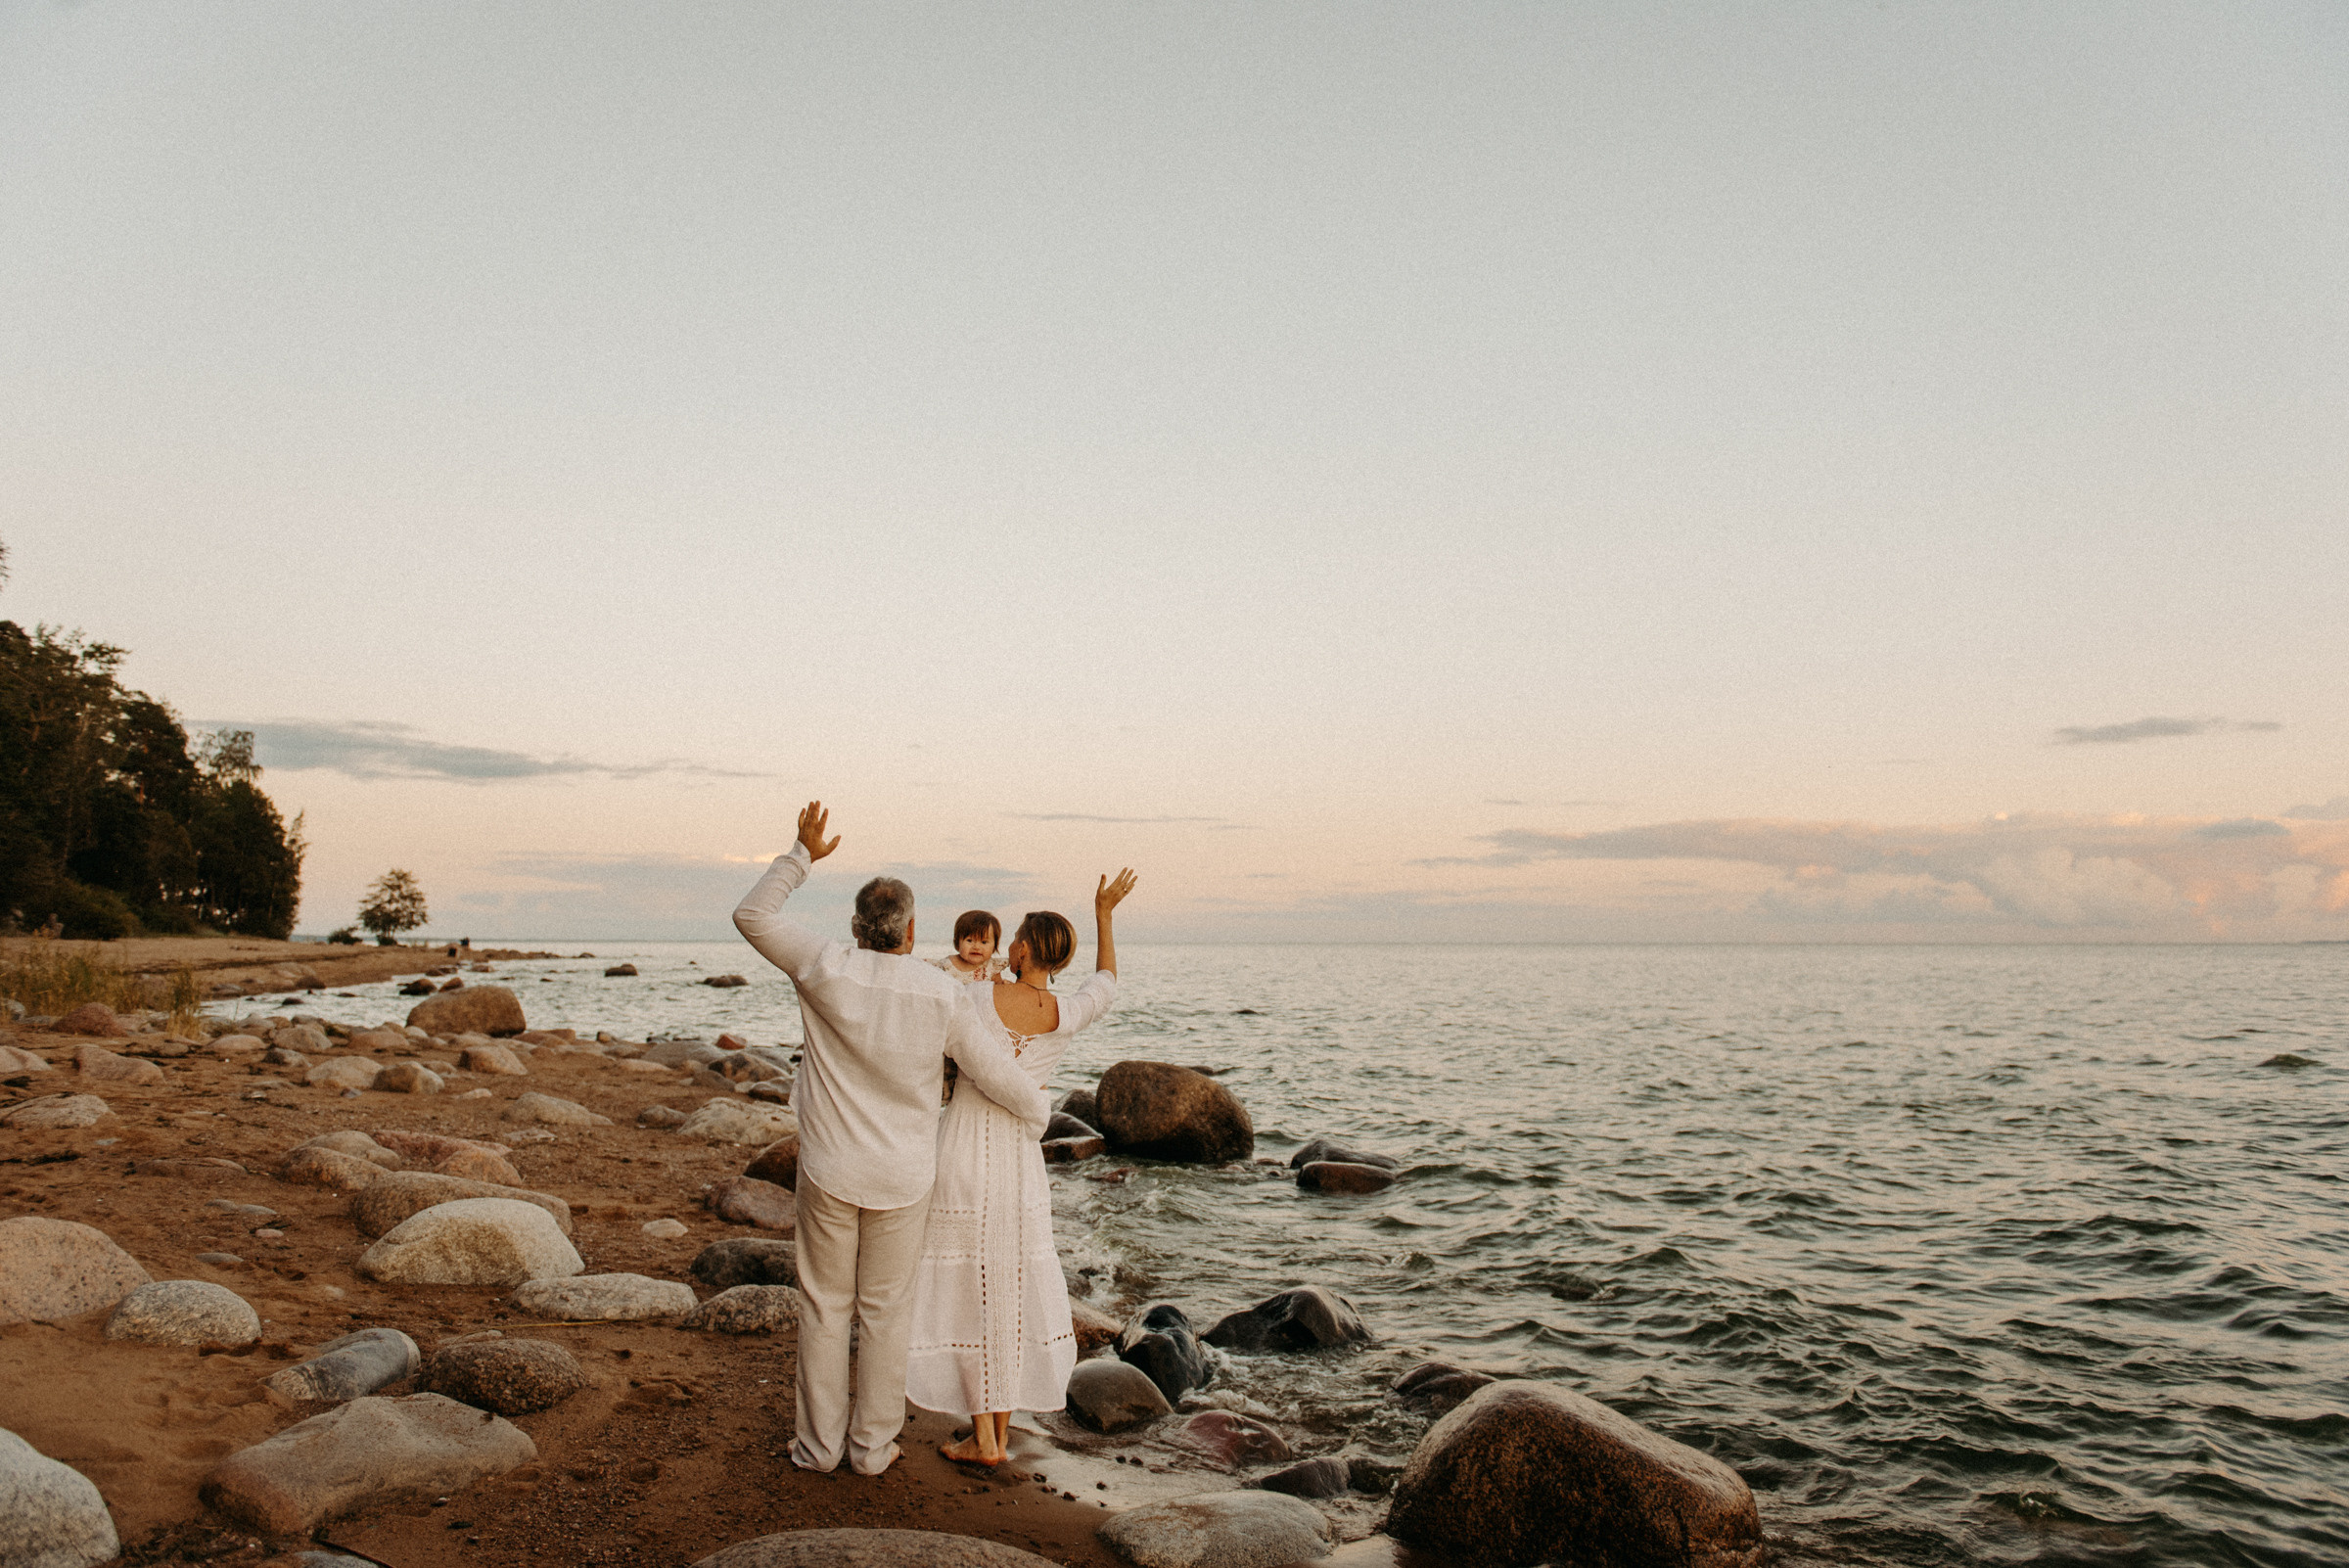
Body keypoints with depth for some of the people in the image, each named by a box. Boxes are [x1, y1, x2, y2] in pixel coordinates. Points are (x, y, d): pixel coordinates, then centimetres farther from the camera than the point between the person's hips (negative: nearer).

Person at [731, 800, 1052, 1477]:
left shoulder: (827, 970, -13)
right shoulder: (941, 996, -12)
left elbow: (752, 917, 0)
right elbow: (1000, 1075, -8)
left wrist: (803, 854, 3)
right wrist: (1036, 1111, 12)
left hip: (829, 1173, 0)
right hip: (902, 1180, 0)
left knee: (824, 1307, 14)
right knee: (885, 1312, 13)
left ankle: (819, 1443, 24)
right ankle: (872, 1445, 23)